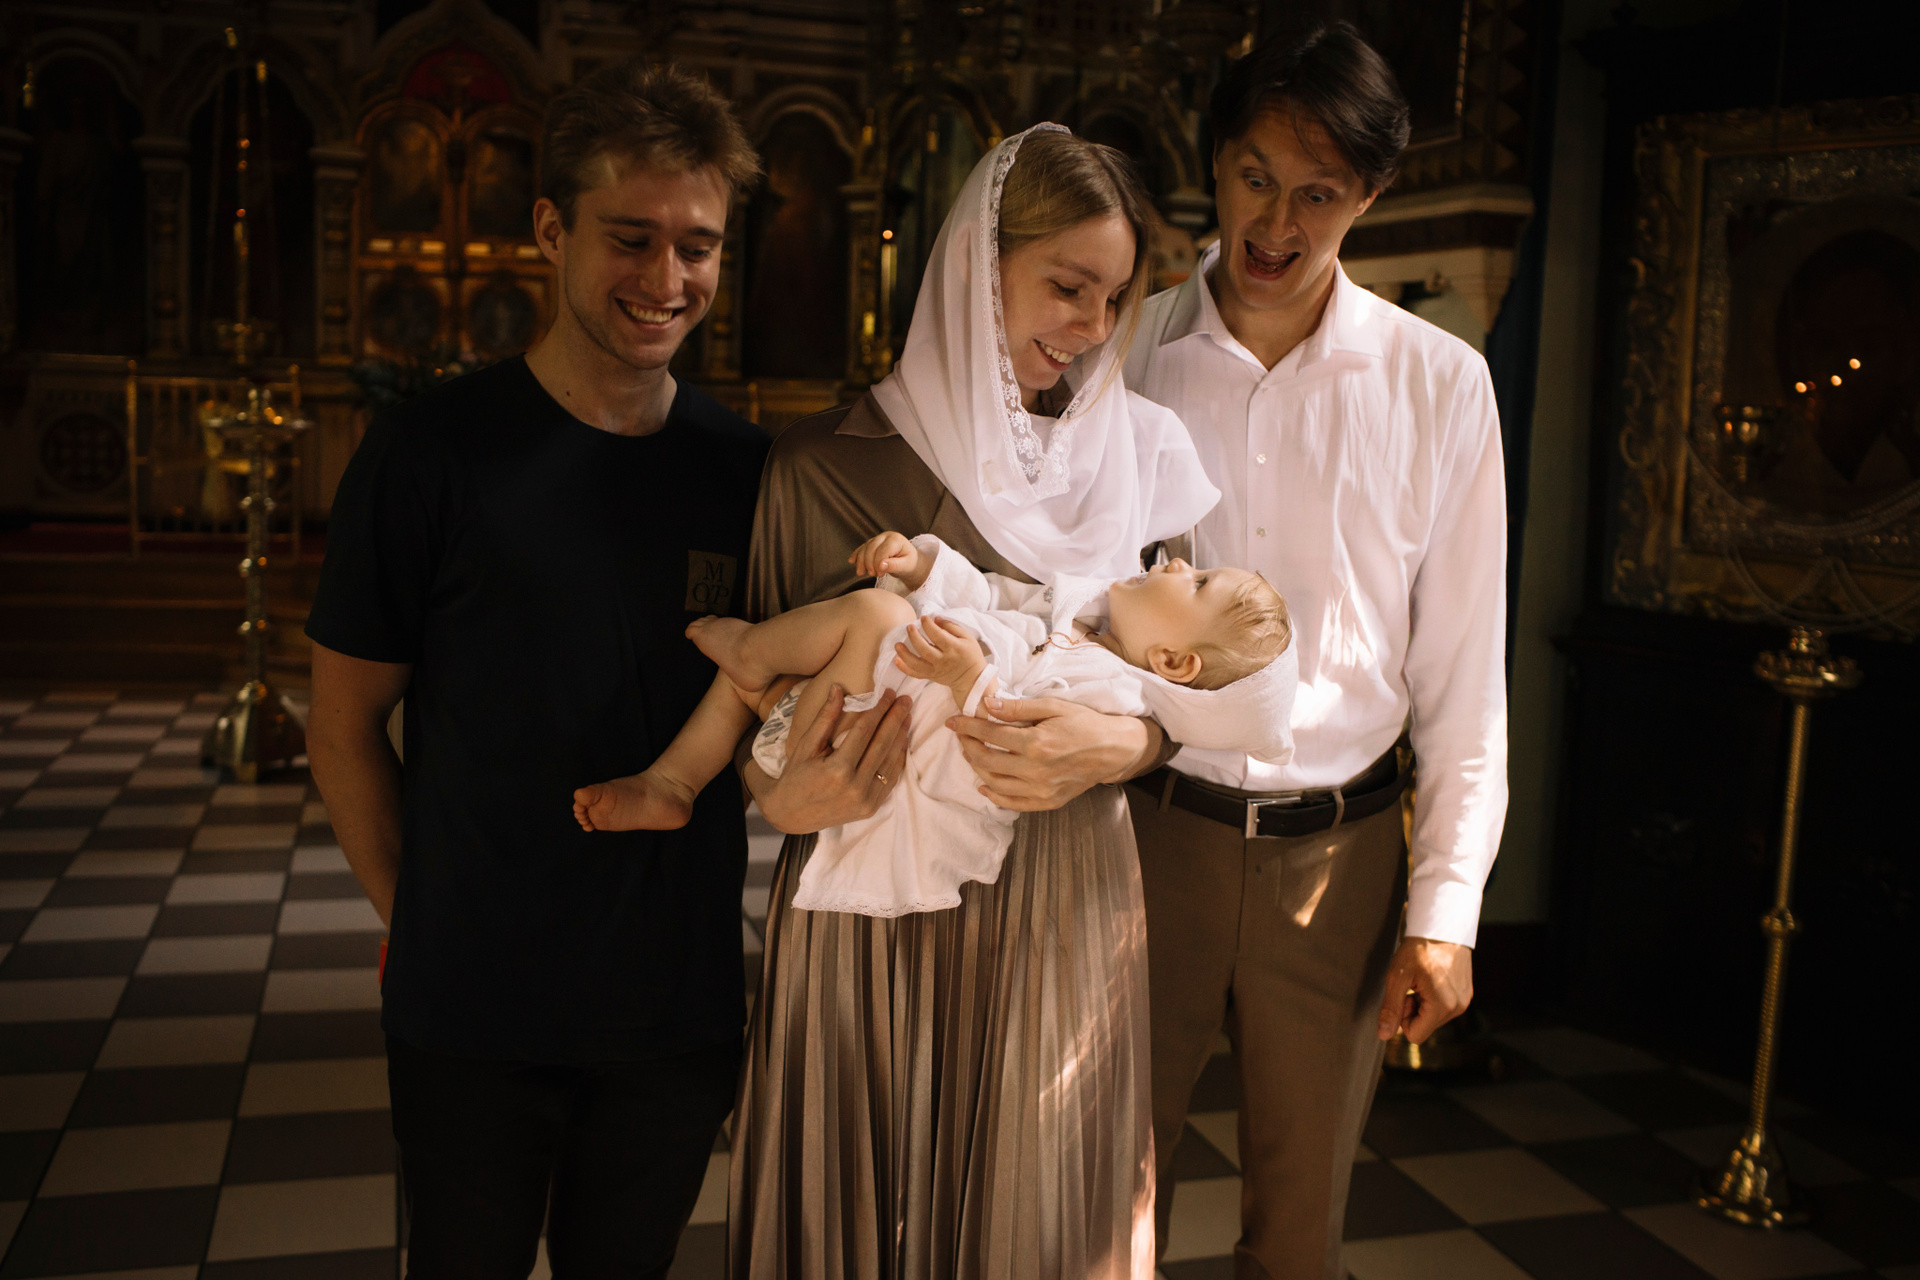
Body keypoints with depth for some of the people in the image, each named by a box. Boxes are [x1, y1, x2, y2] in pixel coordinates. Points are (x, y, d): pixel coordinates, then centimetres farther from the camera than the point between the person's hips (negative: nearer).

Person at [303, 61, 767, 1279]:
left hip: (680, 1006, 3)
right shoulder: (432, 450, -11)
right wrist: (414, 919, -3)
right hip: (473, 1010, -2)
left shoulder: (746, 467, -1)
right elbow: (345, 727, -3)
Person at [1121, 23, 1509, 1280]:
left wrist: (1446, 910, -1)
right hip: (1146, 822, 0)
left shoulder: (1438, 385, -1)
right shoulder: (1125, 352, -2)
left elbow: (1466, 670, 1)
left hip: (1340, 847, 1)